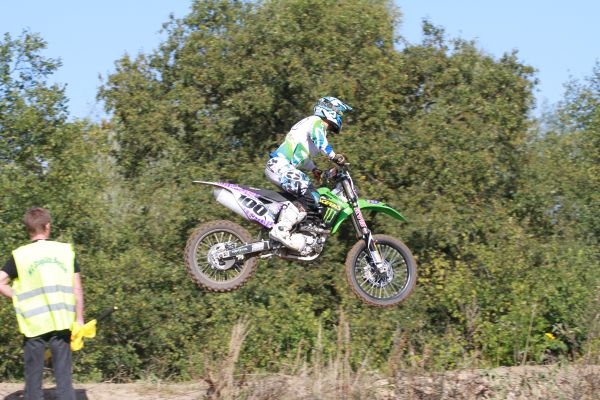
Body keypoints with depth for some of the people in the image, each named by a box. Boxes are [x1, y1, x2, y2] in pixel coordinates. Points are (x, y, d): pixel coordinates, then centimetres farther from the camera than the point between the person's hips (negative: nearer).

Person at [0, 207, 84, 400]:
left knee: (33, 377, 8)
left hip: (33, 324, -1)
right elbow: (77, 288, 2)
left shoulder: (20, 255, -2)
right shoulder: (66, 250, 3)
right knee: (63, 376, 3)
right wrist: (79, 319, 8)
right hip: (61, 323, 1)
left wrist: (19, 298, 4)